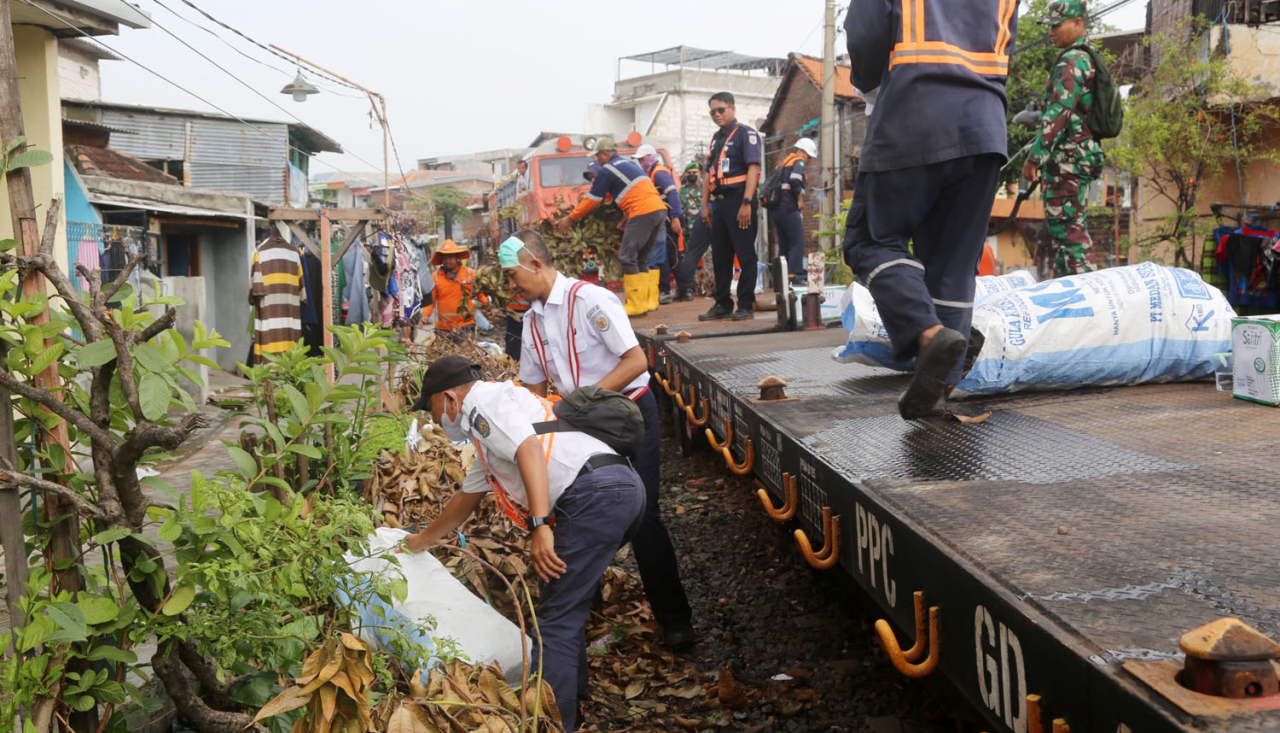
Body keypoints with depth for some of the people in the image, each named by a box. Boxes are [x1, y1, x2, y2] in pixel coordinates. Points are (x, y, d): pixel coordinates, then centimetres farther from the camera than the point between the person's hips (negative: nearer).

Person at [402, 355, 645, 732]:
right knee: (567, 607, 21)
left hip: (596, 493, -11)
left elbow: (530, 450, -16)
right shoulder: (485, 433, 33)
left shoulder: (483, 402, 2)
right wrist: (422, 540, 56)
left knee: (556, 621, -7)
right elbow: (466, 499, 45)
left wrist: (540, 526, -24)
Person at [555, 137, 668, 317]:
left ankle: (636, 305, -9)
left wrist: (570, 218, 13)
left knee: (628, 256, -5)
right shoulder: (629, 163, 25)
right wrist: (592, 192, 46)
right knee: (641, 258, 15)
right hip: (659, 208, 9)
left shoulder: (607, 170, 0)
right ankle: (649, 301, 11)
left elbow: (593, 199, 4)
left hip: (643, 212, -9)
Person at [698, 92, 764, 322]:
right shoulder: (716, 138, 19)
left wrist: (746, 202, -21)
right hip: (719, 202, 8)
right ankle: (722, 304, 17)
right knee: (720, 256, 10)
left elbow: (753, 168, -13)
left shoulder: (746, 134, -4)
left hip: (739, 200, -8)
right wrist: (705, 204, 16)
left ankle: (746, 305, 1)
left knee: (745, 255, -4)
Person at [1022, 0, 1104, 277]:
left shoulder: (1072, 61, -11)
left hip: (1067, 157, -11)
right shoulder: (1089, 60, 20)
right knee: (1070, 225, 14)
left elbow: (1058, 112, -21)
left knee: (1067, 226, -11)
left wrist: (1035, 156, -22)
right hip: (1080, 155, 11)